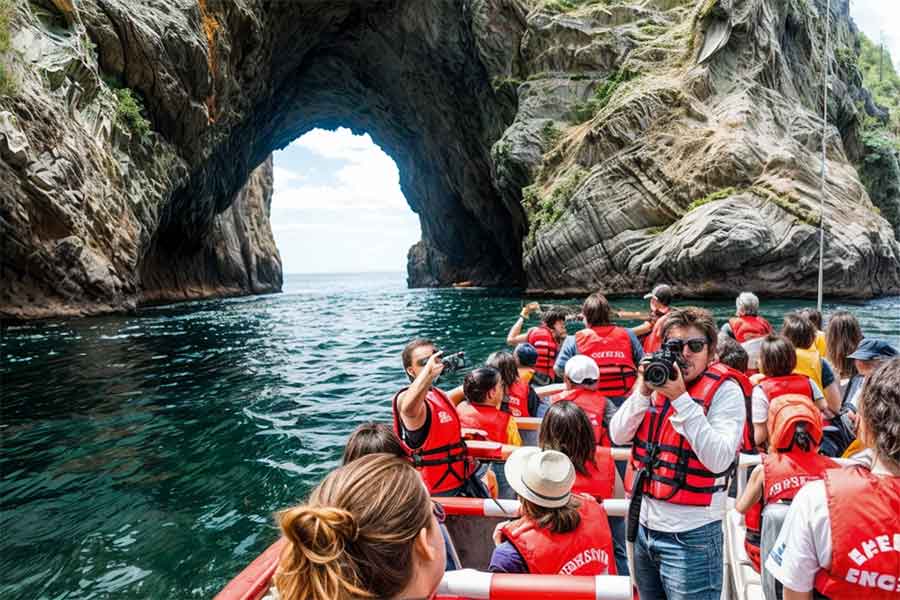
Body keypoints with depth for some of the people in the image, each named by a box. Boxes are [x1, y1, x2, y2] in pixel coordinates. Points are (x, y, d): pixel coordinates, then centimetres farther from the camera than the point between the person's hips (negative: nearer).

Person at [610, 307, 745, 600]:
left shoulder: (724, 390, -11)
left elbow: (719, 460, -23)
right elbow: (618, 435, -1)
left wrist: (680, 399, -25)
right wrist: (642, 392, -14)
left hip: (690, 535, -5)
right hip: (644, 524, 5)